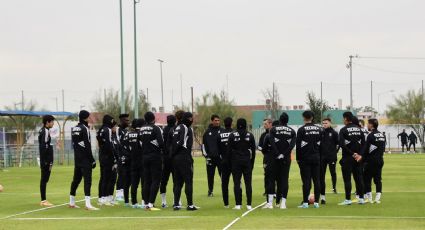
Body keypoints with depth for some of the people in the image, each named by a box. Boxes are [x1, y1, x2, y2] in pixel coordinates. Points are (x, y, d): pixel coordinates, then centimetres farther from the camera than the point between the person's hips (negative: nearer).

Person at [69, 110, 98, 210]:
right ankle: (88, 204, -20)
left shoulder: (74, 129, 13)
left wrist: (77, 156, 19)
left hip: (77, 158, 8)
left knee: (76, 179, 16)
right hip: (85, 159, -8)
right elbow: (87, 146, -16)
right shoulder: (85, 129, -12)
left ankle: (72, 202, 23)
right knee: (87, 180, -12)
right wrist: (92, 160, -13)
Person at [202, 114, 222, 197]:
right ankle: (210, 191, 13)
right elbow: (203, 144, 9)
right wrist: (206, 155, 0)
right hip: (210, 157, 1)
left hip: (220, 157, -1)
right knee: (210, 175, 5)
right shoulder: (207, 132, 7)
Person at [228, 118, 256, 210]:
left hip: (236, 161, -1)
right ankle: (249, 204, 1)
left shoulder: (232, 135, -2)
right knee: (248, 183, 4)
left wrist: (231, 162, 5)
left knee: (237, 183, 2)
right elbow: (253, 150, 5)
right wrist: (252, 163, 12)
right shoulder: (250, 135, 3)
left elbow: (229, 150, -2)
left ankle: (238, 204, -2)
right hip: (247, 161, 1)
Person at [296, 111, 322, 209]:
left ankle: (305, 202, -5)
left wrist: (298, 158, -1)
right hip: (316, 157, 4)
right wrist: (319, 155, 13)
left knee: (306, 180, -4)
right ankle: (316, 202, 5)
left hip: (305, 158, -4)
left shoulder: (301, 130, -8)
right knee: (317, 180, 6)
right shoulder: (319, 129, 7)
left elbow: (298, 145, -8)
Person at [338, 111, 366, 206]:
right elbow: (363, 143, 4)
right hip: (358, 158, 5)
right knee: (359, 177, 10)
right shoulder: (359, 129, 8)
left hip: (347, 158, -5)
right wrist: (360, 154, -2)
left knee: (347, 179, -1)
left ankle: (348, 199, -2)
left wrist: (352, 154, -12)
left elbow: (342, 144, -16)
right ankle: (361, 198, 10)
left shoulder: (344, 130, -8)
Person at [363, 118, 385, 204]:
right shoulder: (382, 135, 11)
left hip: (371, 160, -7)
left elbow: (366, 149, -13)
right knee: (378, 179, 9)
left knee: (367, 178, 1)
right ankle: (378, 197, 5)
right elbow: (383, 148, 12)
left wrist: (363, 159, -5)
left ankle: (369, 197, -2)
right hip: (380, 160, 7)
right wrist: (379, 156, 14)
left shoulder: (371, 135, -12)